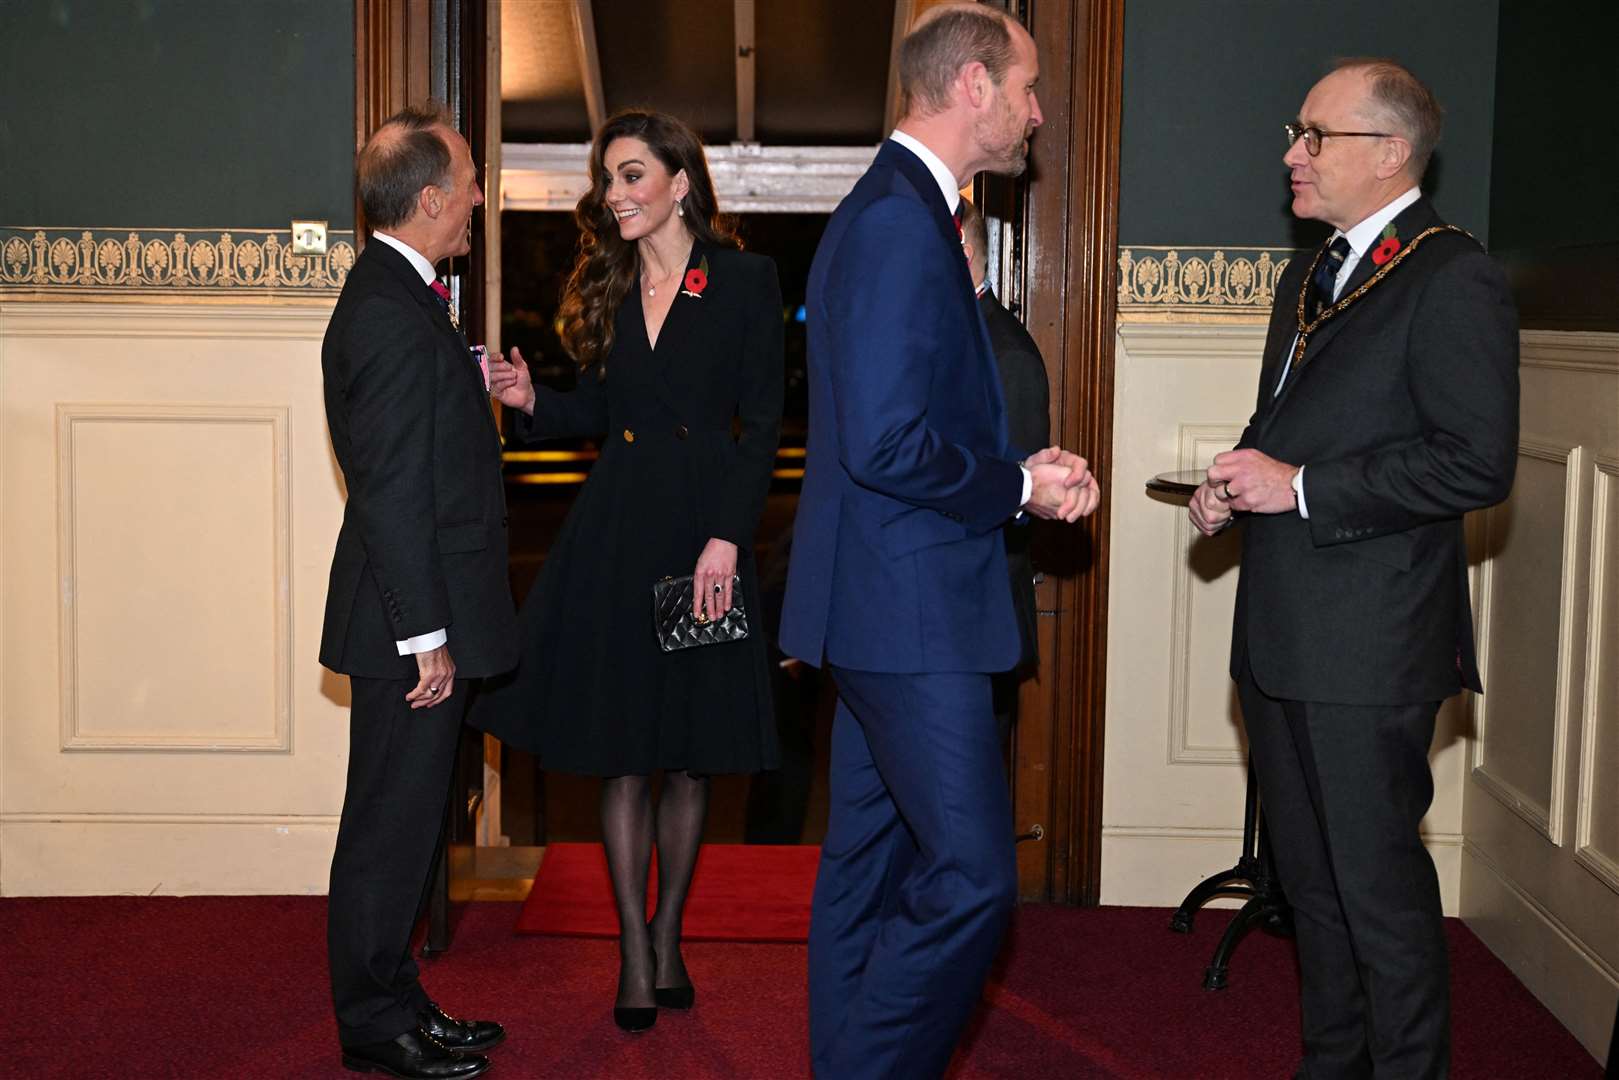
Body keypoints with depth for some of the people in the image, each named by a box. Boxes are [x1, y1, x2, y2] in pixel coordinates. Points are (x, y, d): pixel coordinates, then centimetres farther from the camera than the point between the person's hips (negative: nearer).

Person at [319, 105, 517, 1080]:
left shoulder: (394, 295, 14)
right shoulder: (394, 313, -18)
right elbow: (393, 494, -22)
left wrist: (477, 386, 11)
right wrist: (425, 633, -21)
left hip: (427, 613, 10)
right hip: (413, 617, -10)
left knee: (407, 819, 17)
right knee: (394, 826, 1)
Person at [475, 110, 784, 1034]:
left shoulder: (746, 281, -3)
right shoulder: (610, 286, 10)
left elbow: (763, 427, -6)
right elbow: (599, 413, 14)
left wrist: (727, 539, -14)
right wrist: (531, 399, -5)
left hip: (705, 527, -3)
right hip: (616, 532, 3)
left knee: (689, 755, 8)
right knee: (621, 756, 4)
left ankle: (669, 941, 23)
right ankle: (635, 952, 13)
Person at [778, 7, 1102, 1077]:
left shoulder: (899, 211, 15)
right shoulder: (902, 223, -18)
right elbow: (886, 447, -24)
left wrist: (1024, 467, 6)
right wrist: (1021, 485, -11)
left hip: (885, 606, 11)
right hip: (911, 605, -11)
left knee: (870, 861, 16)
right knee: (973, 876, -6)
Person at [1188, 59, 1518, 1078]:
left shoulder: (1454, 281, -11)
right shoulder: (1310, 278, 17)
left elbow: (1478, 464, -19)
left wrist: (1299, 489, -18)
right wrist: (1237, 486, 5)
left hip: (1369, 646, -9)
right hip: (1282, 637, 9)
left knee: (1380, 888, -1)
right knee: (1312, 878, 18)